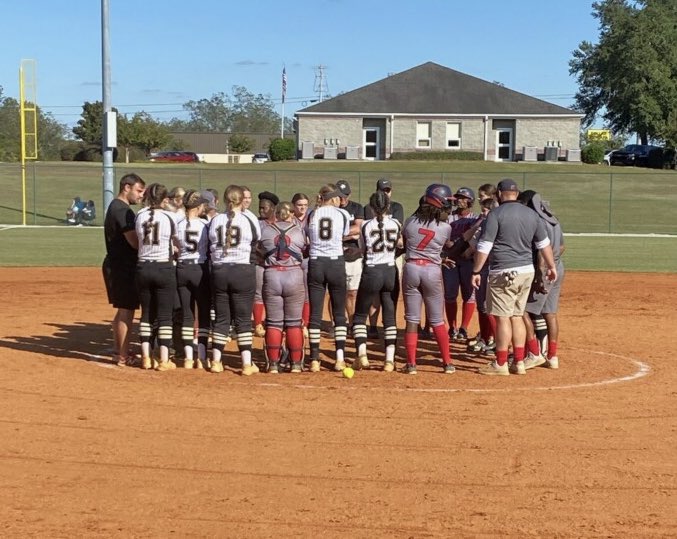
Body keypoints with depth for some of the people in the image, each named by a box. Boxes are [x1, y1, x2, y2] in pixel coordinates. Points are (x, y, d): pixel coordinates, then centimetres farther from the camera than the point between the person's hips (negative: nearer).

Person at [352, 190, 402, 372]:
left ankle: (362, 354, -5)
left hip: (371, 272, -2)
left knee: (360, 314, 11)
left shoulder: (366, 226, -6)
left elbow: (363, 249, 4)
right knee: (390, 316, 9)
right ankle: (390, 360, 5)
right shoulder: (396, 224, -1)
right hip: (391, 272, 2)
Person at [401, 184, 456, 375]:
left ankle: (411, 363, 3)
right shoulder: (445, 227, -6)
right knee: (437, 321, 10)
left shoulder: (410, 221, -1)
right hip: (432, 271, -1)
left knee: (412, 320, 6)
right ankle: (447, 363, 12)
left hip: (411, 268, 1)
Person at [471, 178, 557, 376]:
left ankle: (500, 364, 5)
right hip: (527, 271, 7)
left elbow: (484, 247, -12)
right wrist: (551, 267, 29)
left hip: (504, 273, -7)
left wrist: (476, 271, -5)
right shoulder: (532, 214, 10)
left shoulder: (496, 214, -9)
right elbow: (544, 243, 17)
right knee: (516, 316, 14)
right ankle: (519, 362, 17)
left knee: (503, 317, -1)